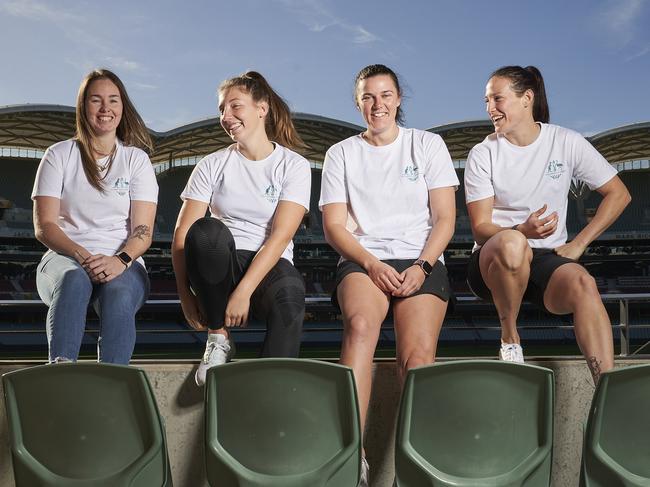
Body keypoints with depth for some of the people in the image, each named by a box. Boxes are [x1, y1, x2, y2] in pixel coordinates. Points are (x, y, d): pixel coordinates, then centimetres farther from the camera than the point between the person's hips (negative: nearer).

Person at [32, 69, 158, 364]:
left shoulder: (137, 160, 11)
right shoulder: (59, 156, 10)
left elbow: (143, 231, 1)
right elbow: (44, 226, 0)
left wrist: (121, 260, -22)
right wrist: (82, 255, -19)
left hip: (123, 262, 0)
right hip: (66, 256, 0)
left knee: (119, 293, -35)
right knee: (74, 280, -37)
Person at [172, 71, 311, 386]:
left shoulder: (293, 166, 1)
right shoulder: (213, 165, 8)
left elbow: (280, 237, -11)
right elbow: (182, 234, 0)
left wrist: (243, 292, -22)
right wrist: (185, 294, -14)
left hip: (269, 265, -2)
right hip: (221, 265, 2)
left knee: (290, 297, -38)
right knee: (206, 230, -33)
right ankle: (218, 337, -15)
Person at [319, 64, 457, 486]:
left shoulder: (428, 145, 14)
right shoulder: (342, 154, 15)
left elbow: (445, 219, 7)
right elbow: (334, 226, 7)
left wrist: (422, 266, -10)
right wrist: (372, 264, -11)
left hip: (421, 261, 1)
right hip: (362, 261, 0)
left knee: (419, 353, -29)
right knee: (360, 325, -35)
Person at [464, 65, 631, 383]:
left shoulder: (566, 142, 4)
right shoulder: (483, 154, 1)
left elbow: (618, 194, 9)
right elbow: (480, 229, -5)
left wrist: (578, 244, -1)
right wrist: (522, 231, -27)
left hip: (548, 260, 1)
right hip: (493, 263, -1)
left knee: (582, 283, -34)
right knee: (511, 242, -38)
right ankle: (509, 338, -16)